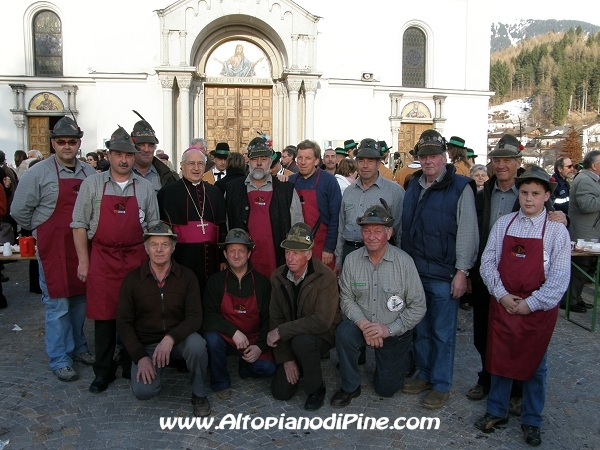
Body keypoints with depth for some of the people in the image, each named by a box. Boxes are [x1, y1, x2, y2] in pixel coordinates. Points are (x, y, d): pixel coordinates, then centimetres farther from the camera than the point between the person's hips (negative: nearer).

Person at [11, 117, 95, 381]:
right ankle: (60, 360, 12)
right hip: (53, 250, -4)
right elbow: (19, 211, -4)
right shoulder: (38, 173, -6)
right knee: (57, 305, 1)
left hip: (82, 248, 5)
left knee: (80, 299, 14)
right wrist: (42, 231, 4)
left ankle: (77, 347, 30)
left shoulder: (89, 173, 8)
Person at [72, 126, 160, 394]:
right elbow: (79, 224, 2)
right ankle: (103, 371, 15)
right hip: (102, 259, -1)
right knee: (103, 315, 3)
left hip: (137, 259, 1)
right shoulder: (92, 185, 3)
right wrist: (83, 261, -2)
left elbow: (153, 226, 10)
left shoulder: (145, 187, 7)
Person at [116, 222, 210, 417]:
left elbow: (195, 317, -13)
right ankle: (155, 368, 13)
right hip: (146, 345, 0)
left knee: (196, 344, -34)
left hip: (178, 340, 0)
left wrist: (170, 338, -32)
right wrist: (140, 357, -14)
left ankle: (199, 394, -7)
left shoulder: (187, 277, -5)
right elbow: (124, 323, -2)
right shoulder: (132, 279, -4)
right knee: (143, 391, -24)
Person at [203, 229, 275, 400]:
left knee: (267, 367, -25)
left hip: (254, 341, 0)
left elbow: (269, 319, -2)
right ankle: (221, 383, -7)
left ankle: (246, 368, 12)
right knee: (212, 338, -32)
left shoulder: (261, 282, -2)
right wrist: (234, 332, -25)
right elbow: (209, 315, -12)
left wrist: (260, 346, -16)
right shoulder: (216, 281, -4)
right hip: (226, 338, 0)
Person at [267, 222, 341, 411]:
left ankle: (316, 390, -11)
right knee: (280, 392, -3)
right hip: (291, 337, 5)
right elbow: (276, 318, -5)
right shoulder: (278, 277, -7)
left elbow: (322, 321, -30)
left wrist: (281, 331, -27)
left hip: (322, 335, -4)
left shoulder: (326, 277, -24)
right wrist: (285, 357, -10)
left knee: (301, 341, -37)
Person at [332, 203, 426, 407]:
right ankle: (350, 387, -8)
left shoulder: (404, 262, -17)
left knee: (386, 389, 6)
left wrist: (389, 329, -22)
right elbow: (346, 299, -8)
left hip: (395, 332, -1)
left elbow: (418, 306, -14)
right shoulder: (352, 260, -10)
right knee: (344, 332, -32)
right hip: (362, 326, 1)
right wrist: (363, 323, -25)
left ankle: (402, 359, 40)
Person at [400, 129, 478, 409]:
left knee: (442, 333, 5)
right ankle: (424, 375, 30)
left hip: (443, 275, -5)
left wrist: (462, 271, -13)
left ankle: (441, 385, 18)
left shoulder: (460, 187, -7)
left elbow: (467, 232, -10)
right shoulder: (413, 186, 11)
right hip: (414, 270, 6)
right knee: (420, 328, 15)